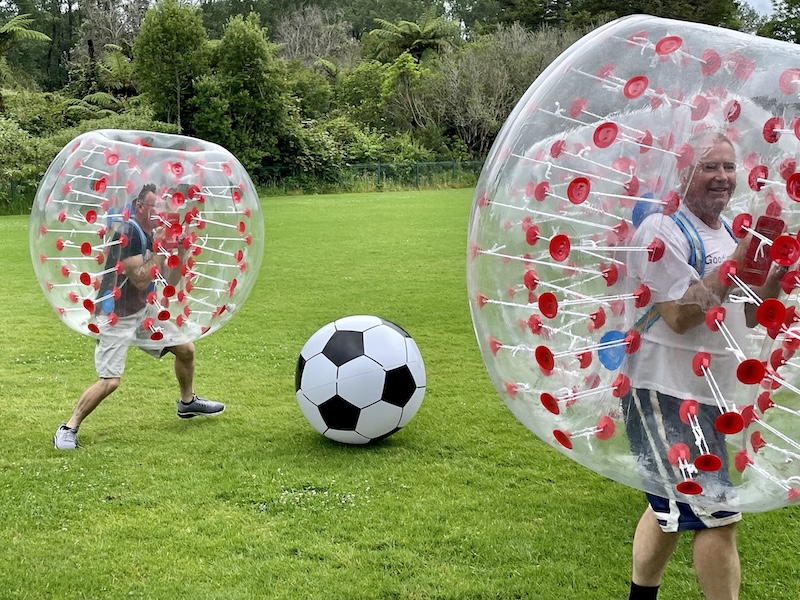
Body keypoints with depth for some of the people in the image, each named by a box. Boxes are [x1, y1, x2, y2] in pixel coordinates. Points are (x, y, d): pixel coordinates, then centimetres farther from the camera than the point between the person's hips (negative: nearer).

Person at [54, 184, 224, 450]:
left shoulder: (153, 234, 2)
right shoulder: (128, 233, -23)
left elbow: (171, 280, 4)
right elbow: (140, 280, -27)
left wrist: (181, 249, -8)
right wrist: (160, 248, -25)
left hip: (143, 311, 8)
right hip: (116, 317, -8)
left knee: (186, 349, 12)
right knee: (109, 381, -16)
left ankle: (187, 403, 36)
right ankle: (68, 429, 2)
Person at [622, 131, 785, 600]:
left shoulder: (728, 234, 13)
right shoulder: (663, 231, -14)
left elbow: (745, 317, 14)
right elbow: (680, 315, -23)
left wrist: (778, 274, -2)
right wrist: (741, 262, -22)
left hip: (706, 394, 9)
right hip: (665, 393, -9)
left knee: (672, 511, 19)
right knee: (718, 517, -8)